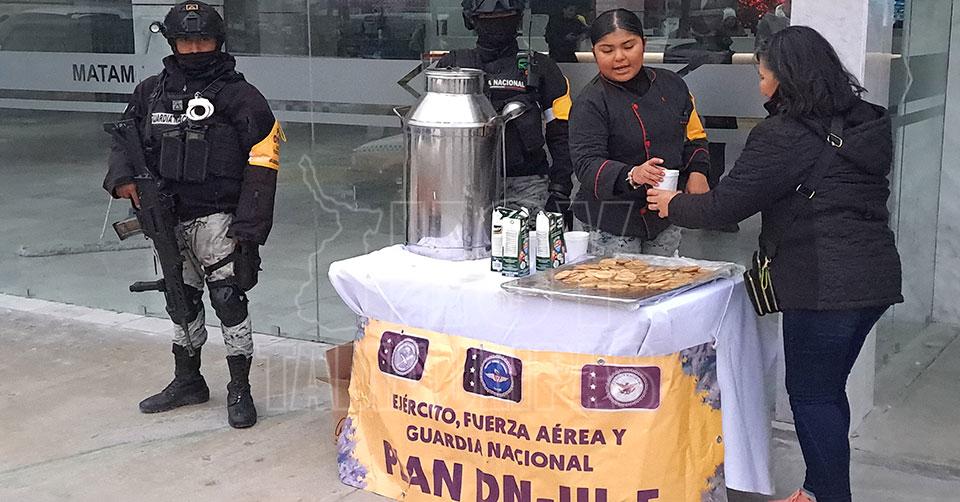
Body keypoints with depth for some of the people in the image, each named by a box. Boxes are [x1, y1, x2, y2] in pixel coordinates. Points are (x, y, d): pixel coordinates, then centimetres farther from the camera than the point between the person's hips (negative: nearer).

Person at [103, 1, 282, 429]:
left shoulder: (239, 97, -7)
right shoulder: (151, 92, 8)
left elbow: (262, 163, -11)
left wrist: (248, 227, -16)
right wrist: (122, 177, -4)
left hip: (217, 220, -5)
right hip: (170, 218, 6)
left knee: (228, 300, -9)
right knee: (182, 299, 17)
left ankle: (240, 391, 4)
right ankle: (187, 382, 33)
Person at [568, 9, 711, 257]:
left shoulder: (671, 84, 4)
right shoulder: (590, 103, -13)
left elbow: (694, 134, 16)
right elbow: (587, 164, -21)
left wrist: (697, 172, -2)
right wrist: (631, 176, -39)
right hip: (613, 221, -5)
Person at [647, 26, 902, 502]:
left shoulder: (782, 137, -13)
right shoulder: (867, 124, 11)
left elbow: (725, 204, -8)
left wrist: (673, 205, 10)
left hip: (824, 283, -8)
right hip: (875, 275, 9)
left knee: (811, 395, 3)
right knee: (828, 389, 18)